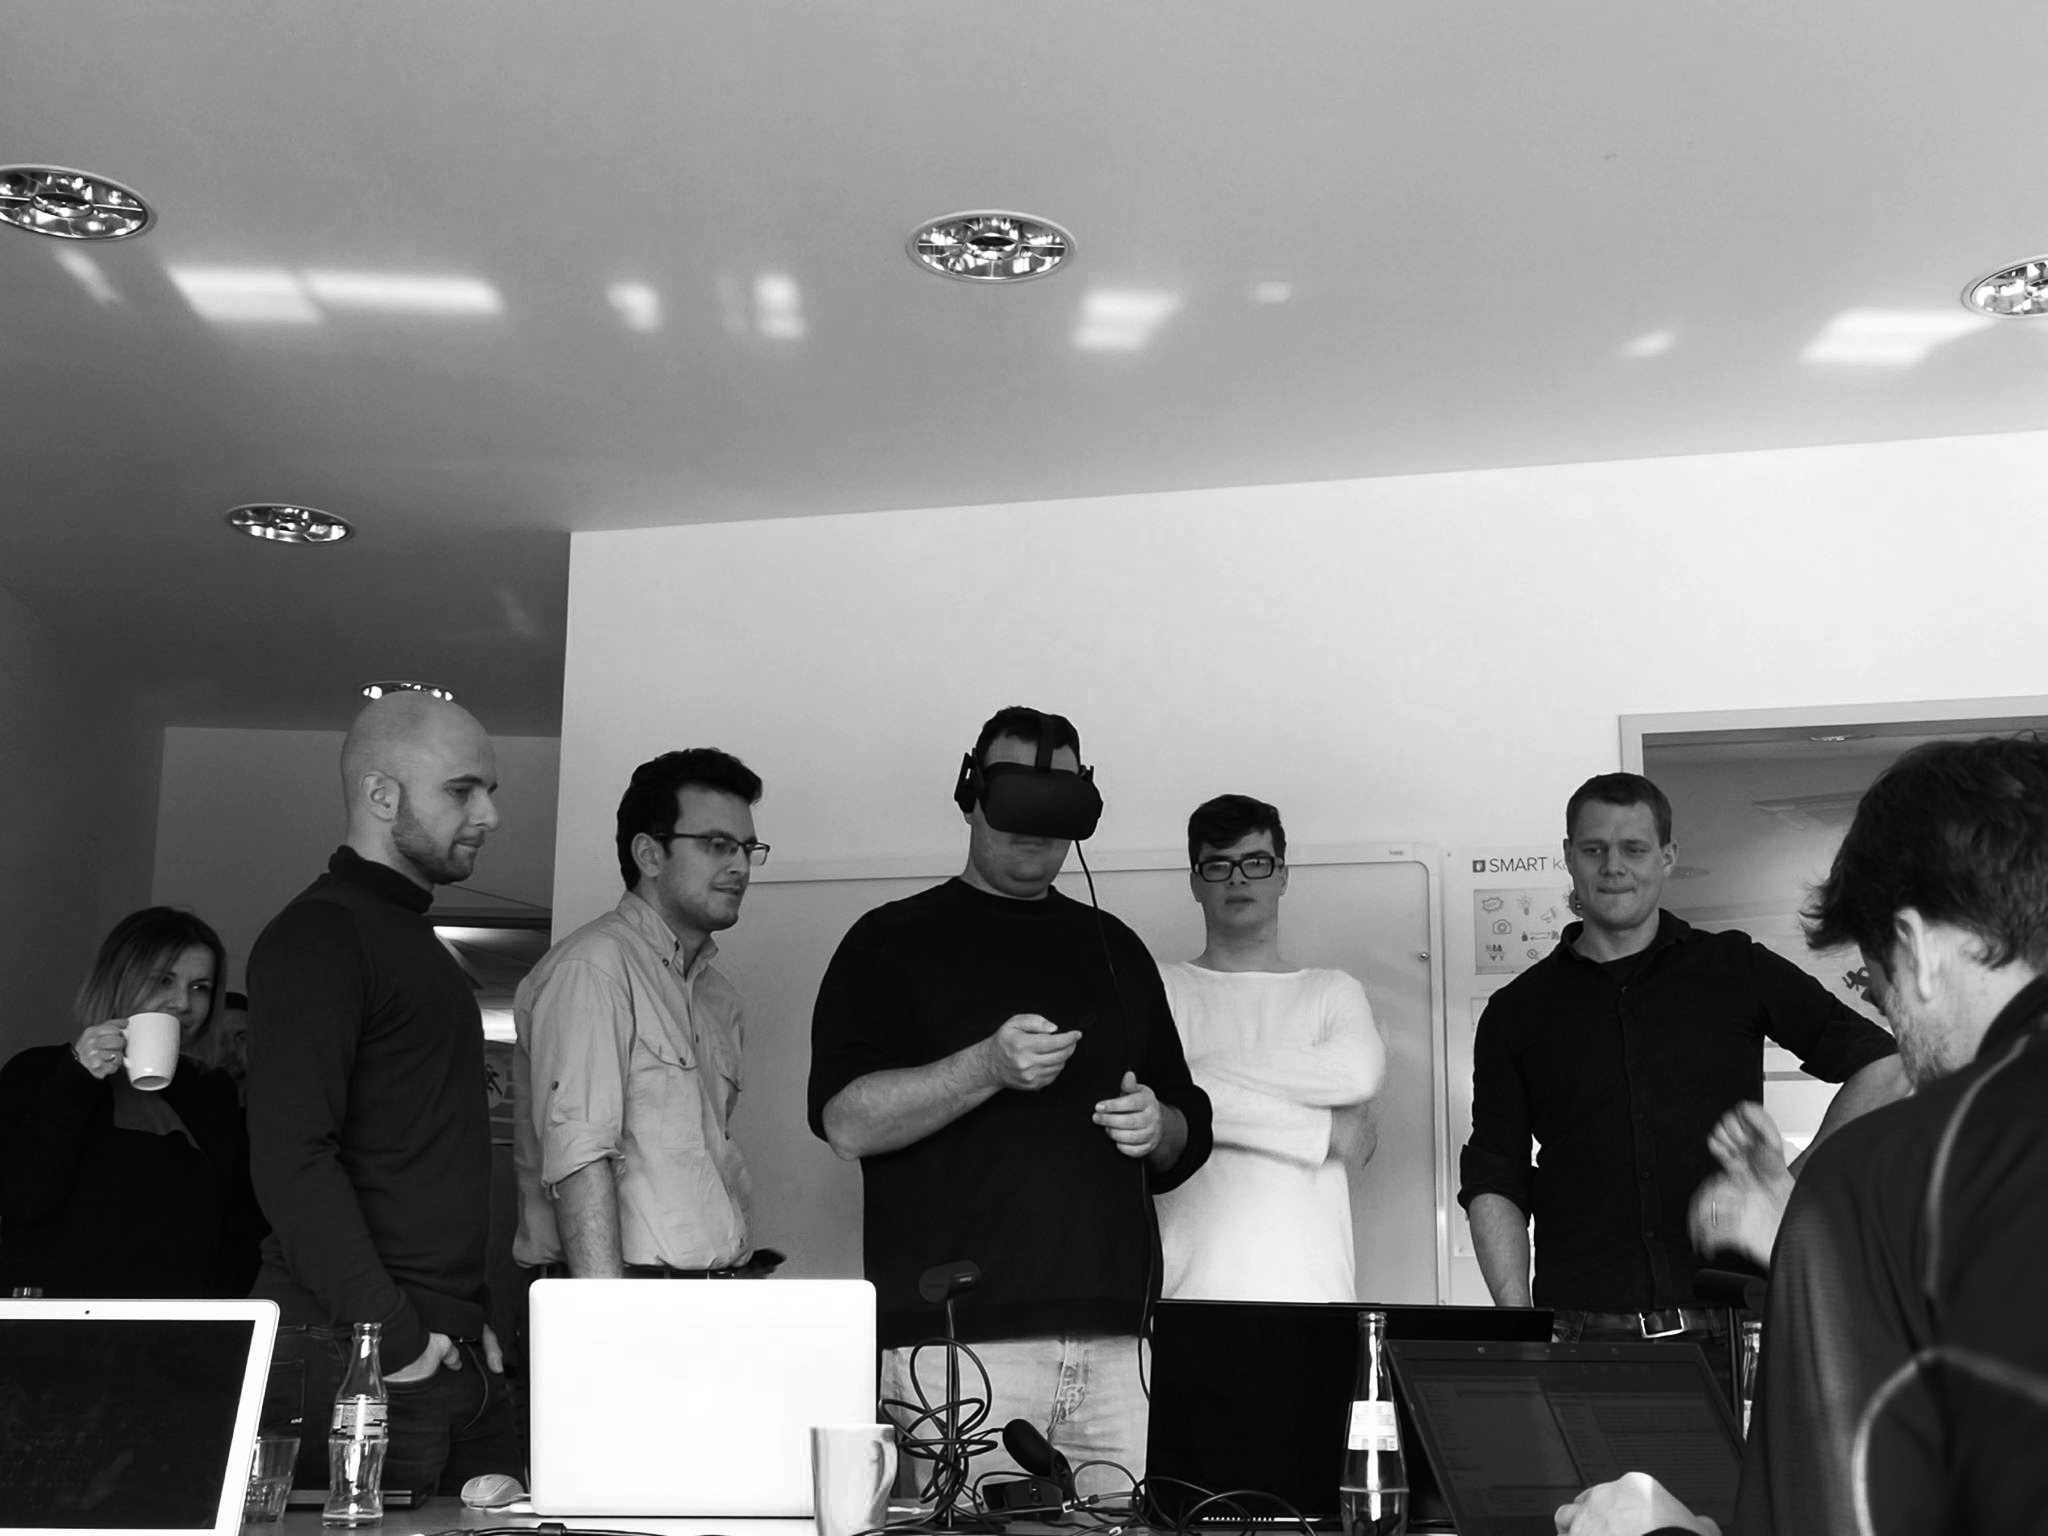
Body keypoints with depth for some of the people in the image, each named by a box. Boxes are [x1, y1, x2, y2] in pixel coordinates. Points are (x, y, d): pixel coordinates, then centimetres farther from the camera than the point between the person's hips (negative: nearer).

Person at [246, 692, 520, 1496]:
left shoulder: (415, 940, 20)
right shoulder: (319, 935, -9)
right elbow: (291, 1158, -19)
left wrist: (469, 1319, 14)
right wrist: (394, 1339, -19)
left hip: (455, 1351, 8)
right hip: (352, 1355, -8)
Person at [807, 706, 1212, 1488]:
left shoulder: (1114, 948, 19)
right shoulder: (892, 942, 4)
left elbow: (1187, 1130, 24)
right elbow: (846, 1121, -8)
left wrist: (1157, 1127, 1)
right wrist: (988, 1068, -19)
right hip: (959, 1336, -4)